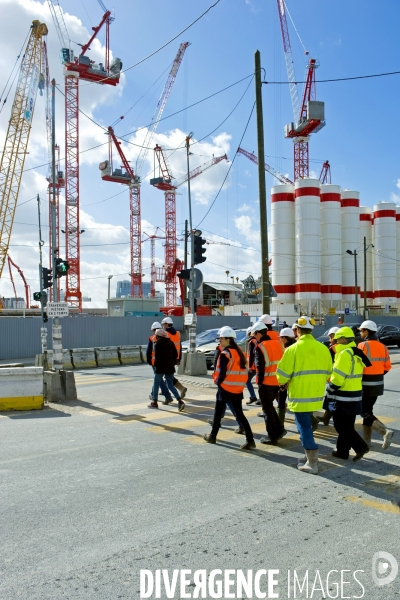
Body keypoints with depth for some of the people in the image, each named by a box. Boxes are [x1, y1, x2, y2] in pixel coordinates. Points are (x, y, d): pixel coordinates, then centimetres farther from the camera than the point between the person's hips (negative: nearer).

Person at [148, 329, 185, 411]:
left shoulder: (158, 343, -9)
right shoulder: (170, 342, 11)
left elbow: (157, 355, -16)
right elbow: (175, 354, 10)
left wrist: (155, 364, -4)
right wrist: (172, 362, 14)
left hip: (161, 367, -6)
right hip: (170, 367, 6)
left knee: (156, 384, 10)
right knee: (171, 385, 9)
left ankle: (154, 403, 16)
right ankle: (180, 401, -6)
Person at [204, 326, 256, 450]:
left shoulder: (225, 354, -15)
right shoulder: (239, 352, 9)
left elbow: (222, 372, -20)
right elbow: (243, 370, 12)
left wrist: (218, 382, -2)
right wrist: (239, 384, 16)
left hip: (225, 388, -7)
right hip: (238, 388, 7)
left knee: (218, 413, 12)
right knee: (239, 414, 7)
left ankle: (212, 436, 26)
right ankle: (250, 440, -2)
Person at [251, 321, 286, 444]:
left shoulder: (260, 347, -15)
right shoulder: (278, 344, 6)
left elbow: (260, 367, -18)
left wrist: (259, 381, -8)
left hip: (266, 382, -7)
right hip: (277, 381, 7)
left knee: (267, 409, 5)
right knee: (270, 406, 22)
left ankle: (272, 436, 11)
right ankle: (279, 429, 18)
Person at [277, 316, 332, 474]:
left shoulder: (293, 349, -14)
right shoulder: (323, 348, 2)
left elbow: (282, 375, -12)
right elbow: (328, 373, 9)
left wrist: (284, 382, 9)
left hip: (300, 396, -6)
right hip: (316, 395, 6)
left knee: (304, 427, 1)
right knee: (306, 425, 21)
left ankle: (312, 463, 3)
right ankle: (309, 456, 29)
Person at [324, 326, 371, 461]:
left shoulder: (344, 354, -19)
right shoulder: (357, 353, 10)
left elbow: (337, 378, -21)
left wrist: (329, 392, -9)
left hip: (343, 398, -9)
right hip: (355, 396, 9)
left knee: (342, 426, 1)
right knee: (346, 425, 16)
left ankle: (360, 446, -6)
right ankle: (342, 451, 24)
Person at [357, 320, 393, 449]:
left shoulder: (363, 345, -15)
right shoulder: (382, 346, 6)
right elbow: (387, 367, 8)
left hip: (366, 385, -7)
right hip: (378, 385, 7)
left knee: (364, 412, 1)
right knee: (368, 410, 17)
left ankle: (385, 431, -17)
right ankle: (366, 439, 21)